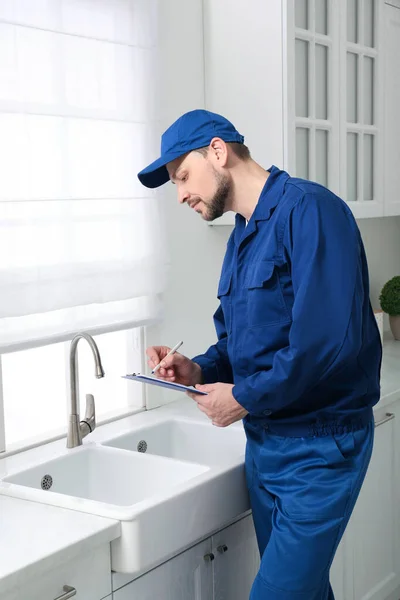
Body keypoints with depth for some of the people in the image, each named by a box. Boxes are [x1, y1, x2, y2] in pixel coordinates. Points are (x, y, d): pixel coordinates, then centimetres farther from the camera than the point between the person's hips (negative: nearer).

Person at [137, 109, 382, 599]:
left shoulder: (309, 210, -17)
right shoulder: (242, 237, 12)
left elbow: (330, 339, -28)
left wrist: (245, 397, -17)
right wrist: (198, 370, 0)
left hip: (318, 448, -9)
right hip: (264, 443, 9)